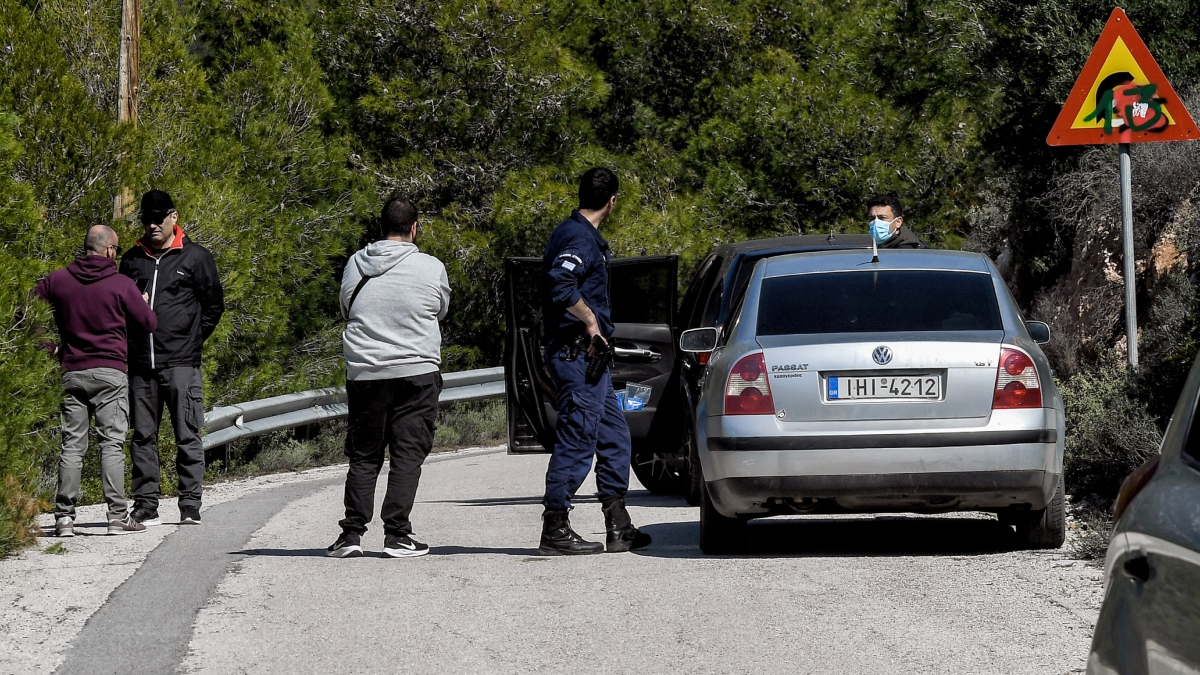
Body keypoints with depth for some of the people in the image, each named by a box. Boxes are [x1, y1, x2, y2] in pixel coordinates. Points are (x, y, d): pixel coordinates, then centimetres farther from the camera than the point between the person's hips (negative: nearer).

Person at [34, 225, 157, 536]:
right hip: (110, 372, -3)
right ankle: (118, 516, -6)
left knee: (71, 445, 6)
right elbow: (149, 323, 1)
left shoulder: (58, 280, 6)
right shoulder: (120, 284, -4)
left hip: (72, 371, 3)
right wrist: (143, 303, 22)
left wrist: (49, 346, 15)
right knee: (112, 444, -2)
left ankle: (64, 517, 2)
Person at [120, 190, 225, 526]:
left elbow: (214, 304, 7)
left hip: (181, 363, -4)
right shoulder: (132, 259, 13)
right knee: (143, 435, 4)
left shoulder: (195, 257, 3)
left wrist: (193, 340, 3)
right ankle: (145, 505, 8)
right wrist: (131, 340, 11)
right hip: (141, 363, 4)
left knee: (187, 436, -4)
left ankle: (190, 506, -3)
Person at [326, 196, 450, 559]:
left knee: (363, 456, 11)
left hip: (363, 373, 3)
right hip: (416, 371, -3)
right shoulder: (431, 267, -4)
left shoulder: (355, 265, 4)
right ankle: (396, 534, -5)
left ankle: (352, 532, 3)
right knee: (408, 455, 1)